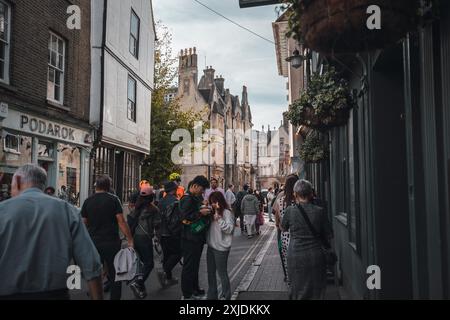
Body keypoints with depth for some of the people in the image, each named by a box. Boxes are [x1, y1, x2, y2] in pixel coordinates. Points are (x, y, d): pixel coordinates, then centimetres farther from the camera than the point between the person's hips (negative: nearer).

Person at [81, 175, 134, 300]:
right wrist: (130, 240, -9)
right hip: (111, 243, -3)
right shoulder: (113, 199, -7)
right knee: (115, 275, 6)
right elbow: (121, 222, -12)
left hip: (93, 243, 3)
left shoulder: (88, 201, 3)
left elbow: (84, 223, 8)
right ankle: (115, 297, 9)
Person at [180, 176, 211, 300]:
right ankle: (187, 295, 9)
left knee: (195, 265, 20)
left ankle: (195, 289, 33)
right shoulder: (187, 199, -17)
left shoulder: (196, 198, 14)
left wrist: (205, 210, 7)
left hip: (198, 237, 10)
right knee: (189, 266, -1)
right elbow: (185, 217, -25)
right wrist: (200, 213, -21)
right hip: (190, 238, -10)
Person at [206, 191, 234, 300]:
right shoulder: (213, 212, 12)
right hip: (211, 246, 8)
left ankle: (225, 296, 17)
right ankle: (212, 295, 28)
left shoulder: (227, 212, -12)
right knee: (211, 272, 16)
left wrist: (219, 219, -28)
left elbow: (229, 229, -19)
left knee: (222, 273, 3)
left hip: (221, 248, -8)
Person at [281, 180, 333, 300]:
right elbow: (329, 236, -1)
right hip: (316, 256, 0)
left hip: (296, 256, 0)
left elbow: (283, 228, 10)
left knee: (298, 291, 14)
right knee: (317, 292, 15)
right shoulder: (319, 211, -9)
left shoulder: (290, 211, -9)